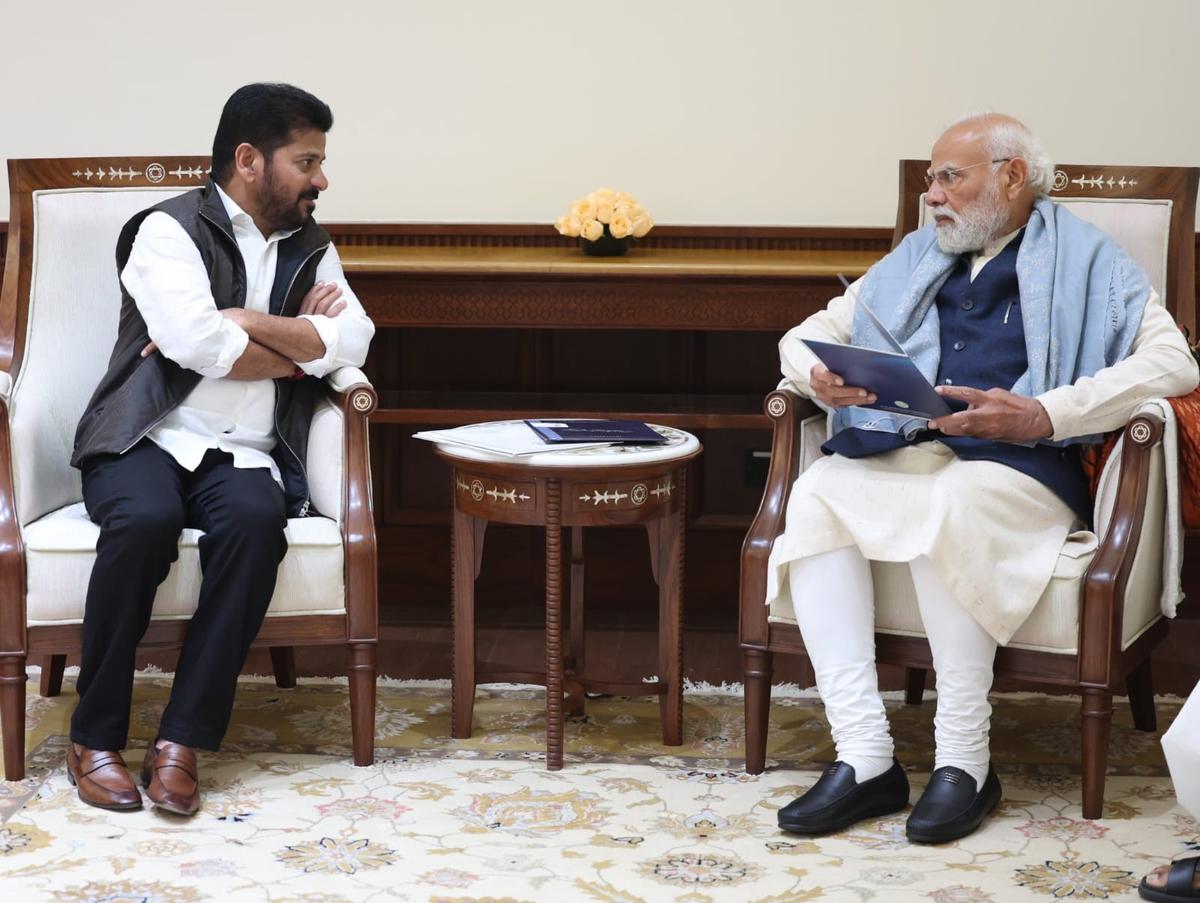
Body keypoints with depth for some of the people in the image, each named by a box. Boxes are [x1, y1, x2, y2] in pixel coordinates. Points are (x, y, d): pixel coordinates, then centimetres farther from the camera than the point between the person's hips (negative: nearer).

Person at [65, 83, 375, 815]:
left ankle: (183, 740, -29)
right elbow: (196, 343, -17)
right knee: (144, 520, -37)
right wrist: (297, 346, -2)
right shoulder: (169, 230, -1)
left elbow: (353, 343, -1)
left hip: (244, 453, 4)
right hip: (148, 438, -3)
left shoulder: (312, 249, 16)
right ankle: (95, 739, -21)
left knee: (257, 520, -32)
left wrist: (242, 321, -10)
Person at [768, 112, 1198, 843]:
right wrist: (819, 377, 1)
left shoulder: (1083, 258, 12)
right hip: (896, 451, 5)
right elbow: (809, 334, 28)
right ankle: (865, 757, -32)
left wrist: (1044, 415, -16)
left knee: (949, 508, -38)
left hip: (1013, 465, -4)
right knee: (816, 495, -29)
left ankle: (965, 761, -29)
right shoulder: (917, 258, 29)